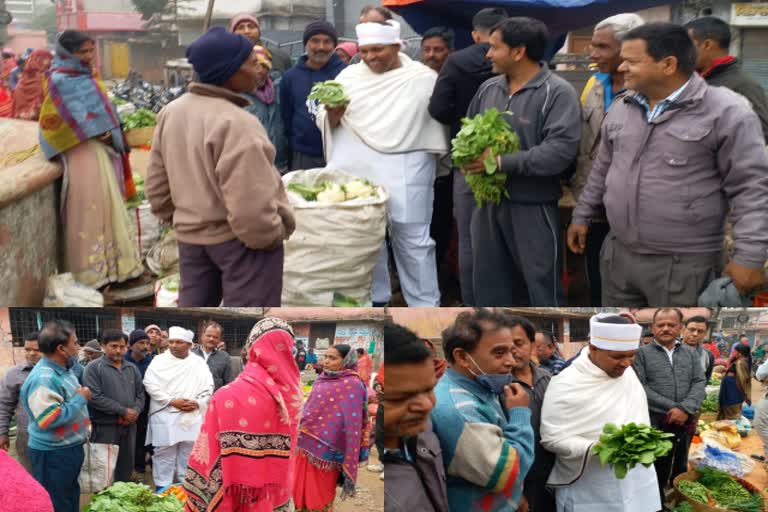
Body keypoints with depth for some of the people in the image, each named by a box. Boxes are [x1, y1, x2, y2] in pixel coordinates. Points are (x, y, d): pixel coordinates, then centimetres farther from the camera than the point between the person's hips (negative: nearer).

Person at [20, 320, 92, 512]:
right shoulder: (43, 378, -26)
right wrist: (80, 399, -23)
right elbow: (49, 419, -32)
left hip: (70, 448, 9)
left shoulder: (64, 369, 5)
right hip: (53, 454, -9)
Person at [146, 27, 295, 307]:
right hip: (241, 238, -8)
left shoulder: (171, 112, 3)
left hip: (191, 235, 8)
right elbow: (249, 205, -28)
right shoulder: (236, 123, -24)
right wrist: (273, 233, -12)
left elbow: (156, 185, 10)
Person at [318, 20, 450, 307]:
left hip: (405, 174, -2)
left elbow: (440, 120, 9)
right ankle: (374, 299, 22)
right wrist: (333, 116, -16)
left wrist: (433, 169, 9)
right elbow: (323, 122, 7)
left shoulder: (424, 78, 1)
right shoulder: (349, 76, 7)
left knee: (412, 240, 0)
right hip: (356, 172, 3)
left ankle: (425, 307, 8)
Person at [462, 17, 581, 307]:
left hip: (532, 209, -6)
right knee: (488, 283, 15)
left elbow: (560, 151, -22)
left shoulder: (557, 93, -12)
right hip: (488, 203, 6)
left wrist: (501, 162, -23)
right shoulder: (488, 88, 9)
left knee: (541, 288, 4)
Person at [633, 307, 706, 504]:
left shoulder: (691, 353, 11)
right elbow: (640, 387, -8)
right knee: (656, 474, 5)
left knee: (681, 471, 13)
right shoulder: (642, 353, 0)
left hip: (685, 423, 3)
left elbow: (699, 383, 3)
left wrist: (685, 409, -15)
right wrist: (672, 407, -15)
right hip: (654, 423, -3)